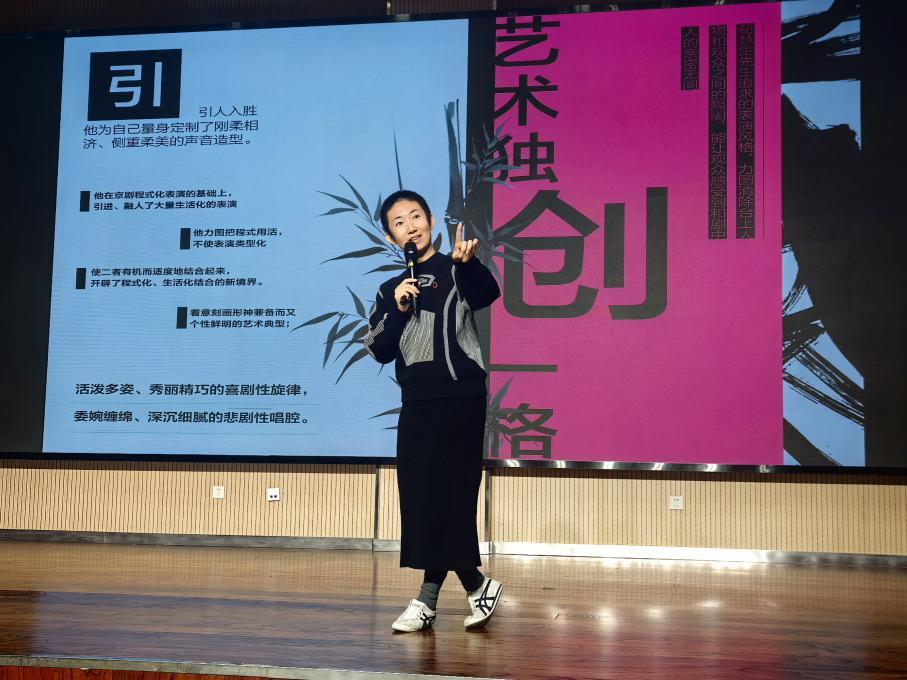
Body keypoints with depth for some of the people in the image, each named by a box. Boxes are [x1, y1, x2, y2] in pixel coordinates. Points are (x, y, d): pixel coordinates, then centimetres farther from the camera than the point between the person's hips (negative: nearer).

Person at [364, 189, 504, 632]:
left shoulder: (455, 270, 1)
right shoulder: (390, 290, 15)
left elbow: (488, 293, -21)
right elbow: (379, 351, 6)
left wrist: (467, 262, -40)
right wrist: (397, 309, -8)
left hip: (460, 398, -5)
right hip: (416, 402, 5)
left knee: (449, 494, -5)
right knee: (418, 497, 4)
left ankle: (429, 595, 7)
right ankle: (475, 584, 15)